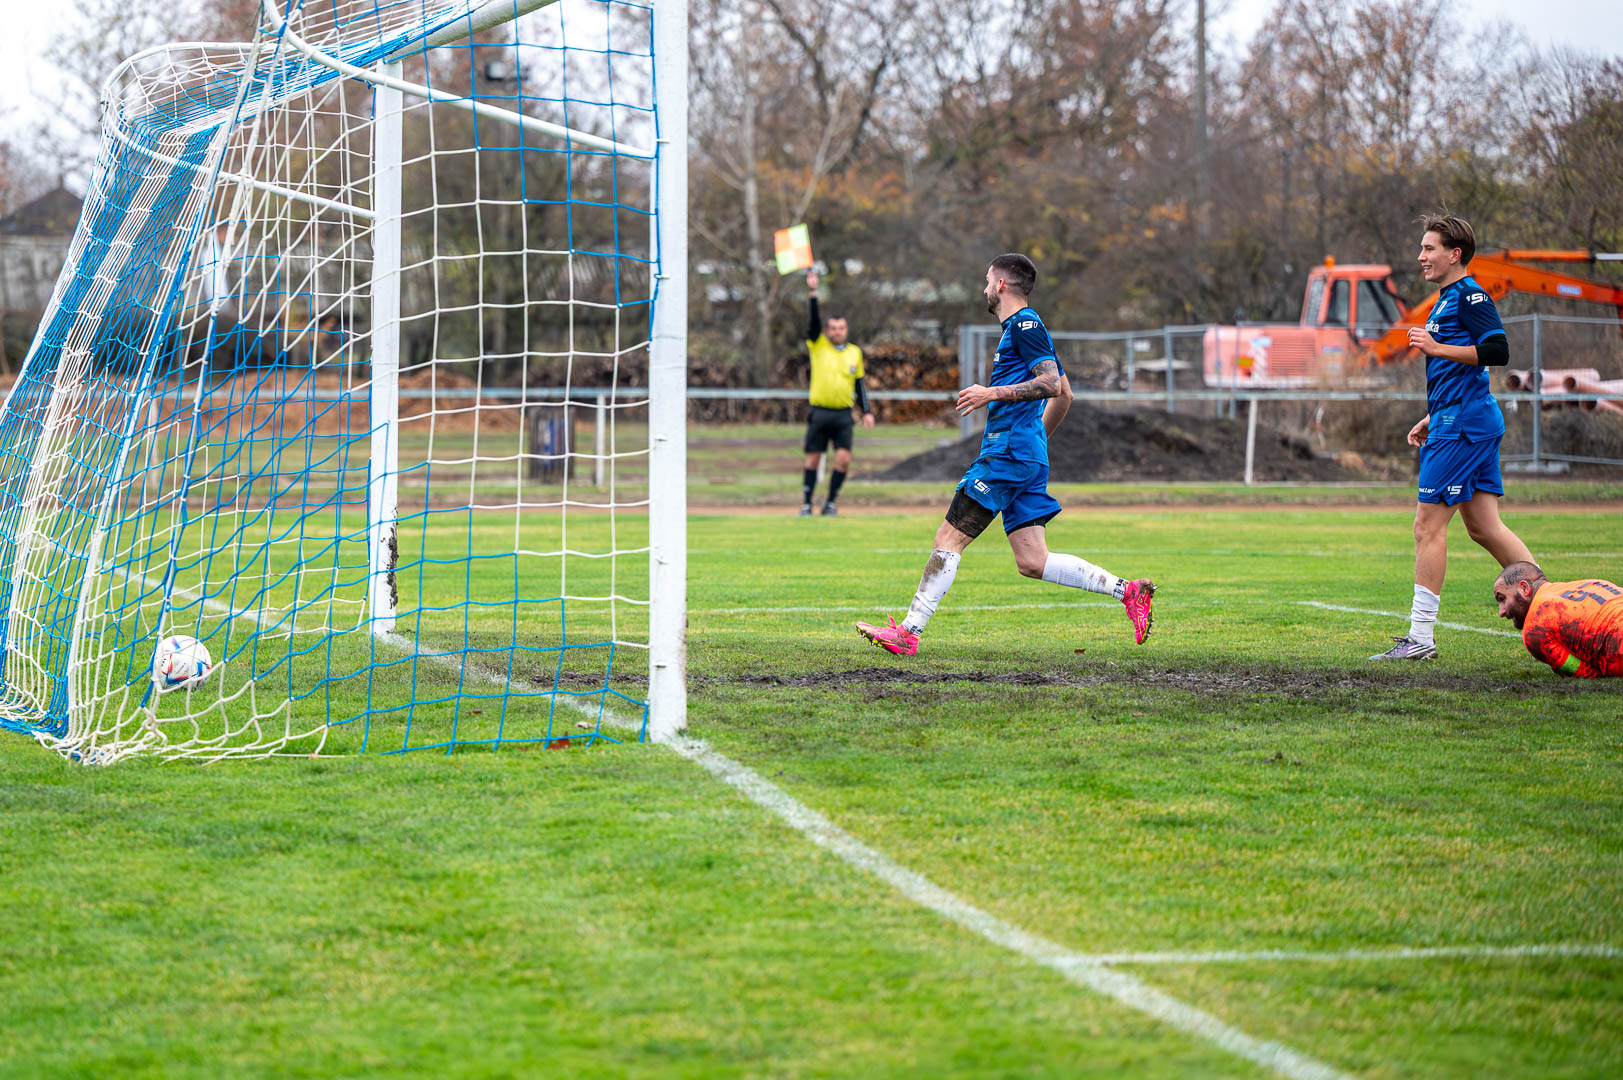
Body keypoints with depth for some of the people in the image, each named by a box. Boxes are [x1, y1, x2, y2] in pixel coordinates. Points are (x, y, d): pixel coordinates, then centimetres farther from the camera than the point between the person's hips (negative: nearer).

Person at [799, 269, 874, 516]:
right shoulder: (818, 345, 4)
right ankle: (806, 503, 11)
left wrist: (866, 411, 11)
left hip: (843, 415, 2)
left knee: (844, 459, -10)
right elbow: (814, 319, -10)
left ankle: (831, 502, 3)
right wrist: (812, 292, -21)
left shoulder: (855, 352, 12)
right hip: (819, 412, -2)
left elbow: (860, 384, 17)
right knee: (813, 459, 2)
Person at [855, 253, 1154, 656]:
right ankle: (1127, 591, -2)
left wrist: (992, 393, -17)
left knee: (948, 539, -8)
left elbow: (1053, 384, -18)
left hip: (1008, 454, -10)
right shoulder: (1021, 327, 23)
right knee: (1033, 562, 3)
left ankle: (908, 633, -9)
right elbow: (1062, 395, 28)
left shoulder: (1025, 324, -7)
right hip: (1027, 459, 10)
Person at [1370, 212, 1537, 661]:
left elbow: (1496, 351, -21)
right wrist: (1430, 419, 25)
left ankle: (1421, 636, -8)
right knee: (1483, 526, 9)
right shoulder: (1447, 300, 21)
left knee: (1428, 523, -9)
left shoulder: (1469, 295, -10)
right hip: (1466, 424, 10)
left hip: (1462, 424, -10)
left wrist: (1437, 348, -19)